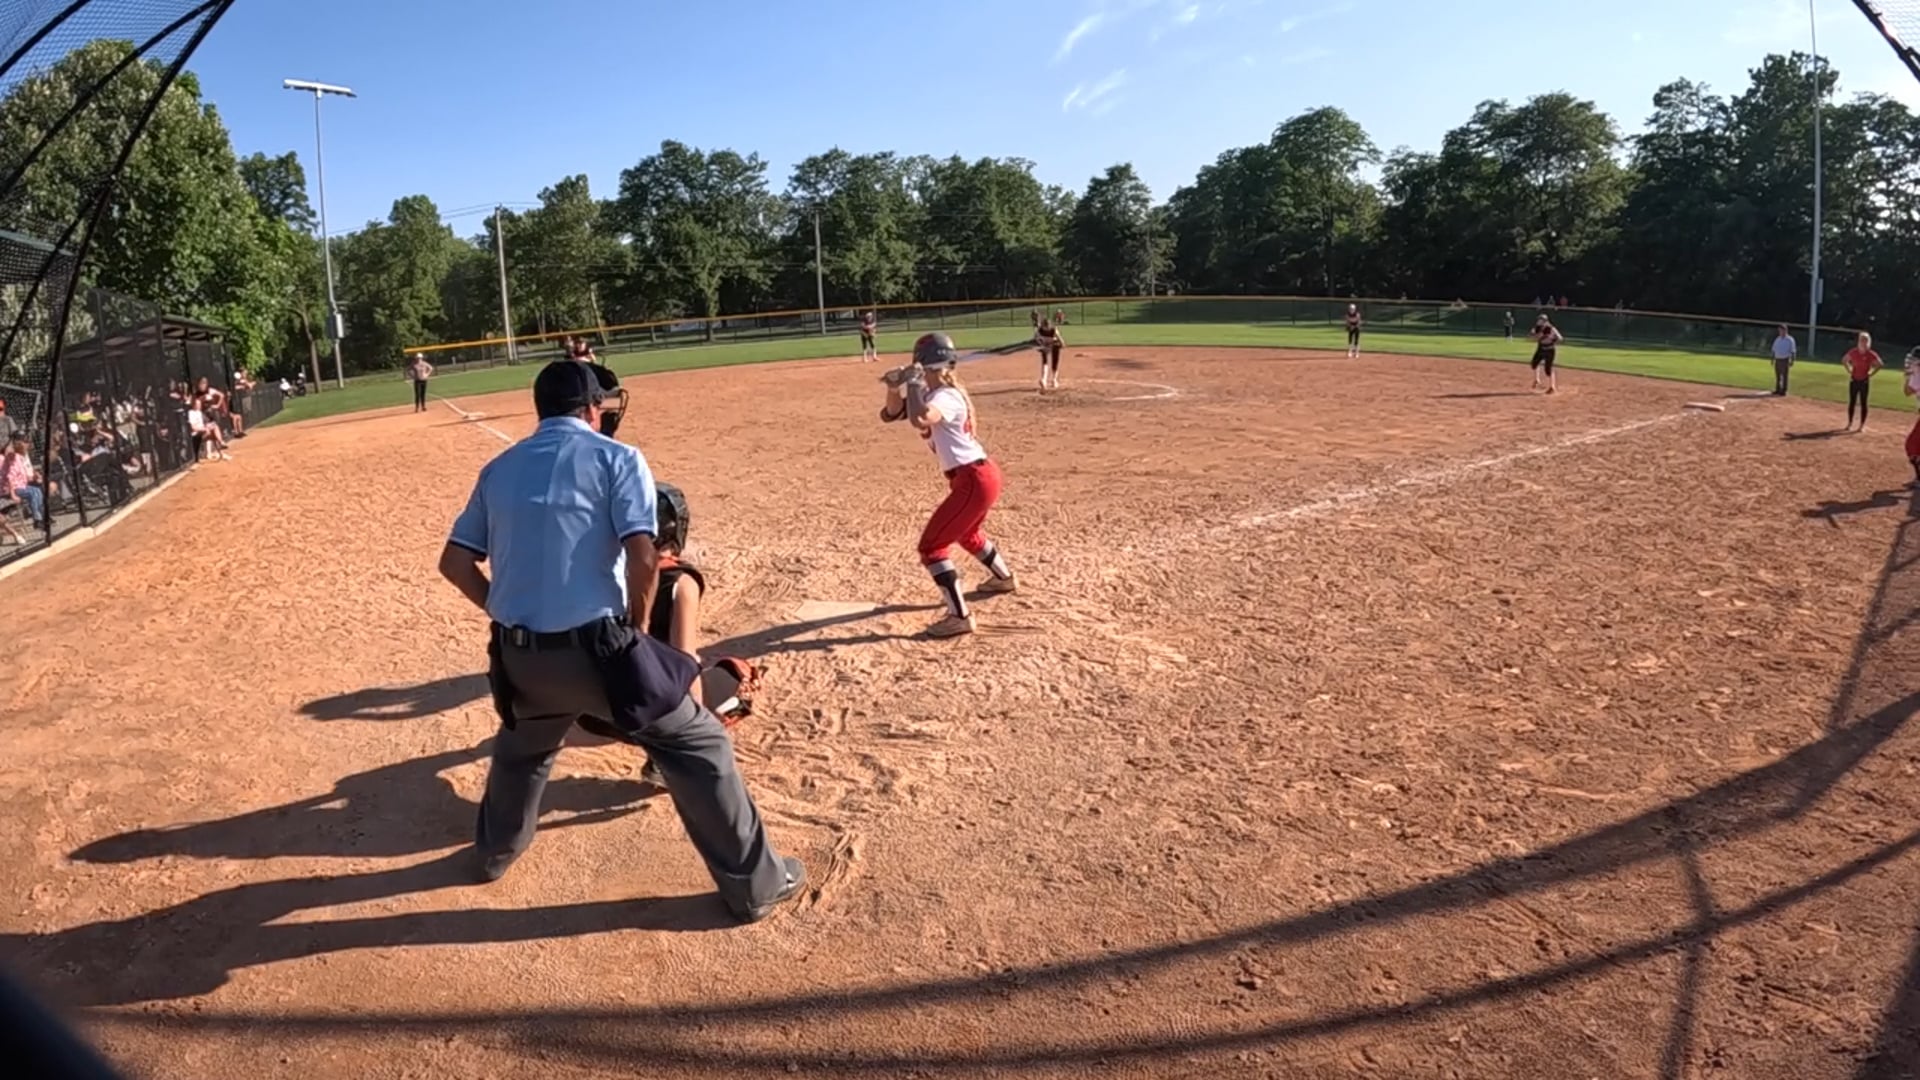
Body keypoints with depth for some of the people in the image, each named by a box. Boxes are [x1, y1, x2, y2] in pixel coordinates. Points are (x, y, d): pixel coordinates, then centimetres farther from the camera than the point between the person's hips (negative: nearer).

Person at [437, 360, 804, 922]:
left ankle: (494, 851, 57)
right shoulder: (616, 457, -2)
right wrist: (633, 627, 1)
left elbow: (454, 562, 11)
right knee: (698, 745, 8)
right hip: (594, 648, -5)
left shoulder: (499, 468, 13)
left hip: (518, 653, 6)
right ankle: (757, 883, 12)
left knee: (520, 748, 35)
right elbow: (643, 559, -14)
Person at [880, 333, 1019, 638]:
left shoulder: (945, 397, -18)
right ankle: (1004, 578, 57)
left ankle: (960, 617, -8)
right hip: (981, 475, 11)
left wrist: (913, 383, -26)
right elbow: (891, 415, 15)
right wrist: (894, 388, -4)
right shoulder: (939, 393, 11)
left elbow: (919, 420, -41)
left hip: (974, 481, -11)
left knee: (931, 546, -10)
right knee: (966, 533, 35)